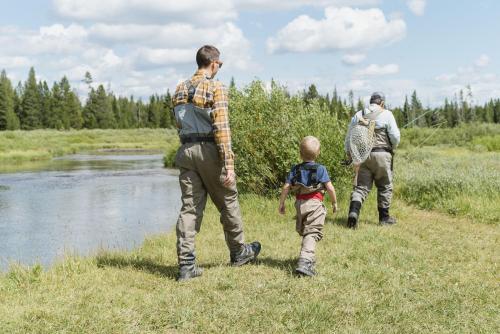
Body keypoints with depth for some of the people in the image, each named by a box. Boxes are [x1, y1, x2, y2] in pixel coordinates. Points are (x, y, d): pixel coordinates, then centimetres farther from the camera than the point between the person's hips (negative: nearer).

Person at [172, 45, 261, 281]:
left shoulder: (180, 90, 12)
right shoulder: (216, 88, -9)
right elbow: (221, 128, -17)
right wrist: (228, 164, -17)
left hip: (186, 151, 6)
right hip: (209, 150, -6)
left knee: (190, 207, 3)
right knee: (228, 202, 12)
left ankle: (186, 264, -3)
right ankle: (238, 252, 29)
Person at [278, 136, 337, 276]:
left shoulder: (295, 169, 6)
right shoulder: (320, 169, -1)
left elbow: (286, 187, 0)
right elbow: (330, 188, -5)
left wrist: (281, 203, 9)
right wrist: (334, 202, 9)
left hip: (300, 204, 4)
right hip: (315, 203, -4)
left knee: (303, 232, 22)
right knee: (312, 234, -11)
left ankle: (309, 258, 35)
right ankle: (305, 262, -28)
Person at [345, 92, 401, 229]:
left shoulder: (358, 115, 10)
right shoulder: (386, 114, -1)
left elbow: (349, 137, 12)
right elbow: (395, 136, -5)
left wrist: (349, 153, 23)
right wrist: (393, 148, 15)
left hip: (362, 155, 3)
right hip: (381, 155, -3)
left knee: (361, 187, 4)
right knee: (385, 186, 12)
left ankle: (353, 211, -18)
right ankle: (384, 217, 18)